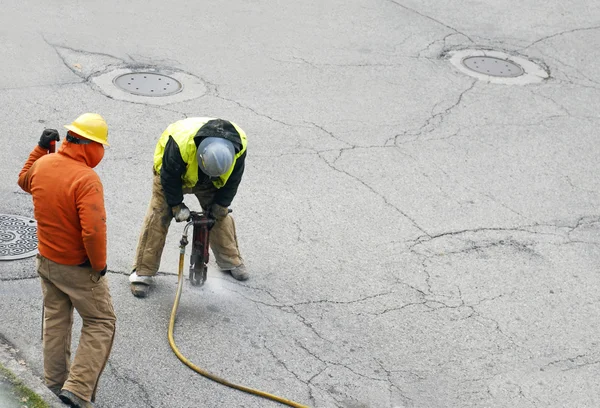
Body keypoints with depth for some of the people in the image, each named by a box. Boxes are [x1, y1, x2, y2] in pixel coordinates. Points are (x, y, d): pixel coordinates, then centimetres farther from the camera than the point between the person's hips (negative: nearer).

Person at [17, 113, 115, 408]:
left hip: (46, 259, 7)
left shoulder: (42, 164, -5)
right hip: (77, 268, -7)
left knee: (55, 319, 23)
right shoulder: (86, 179, -28)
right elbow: (93, 231, -33)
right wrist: (99, 265, -17)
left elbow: (24, 181, 21)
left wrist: (40, 148, 21)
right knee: (100, 323, 8)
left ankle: (55, 381, 36)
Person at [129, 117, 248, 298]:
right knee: (158, 218, -10)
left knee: (221, 215, 4)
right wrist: (176, 205, -19)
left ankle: (231, 261, 26)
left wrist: (221, 203, -7)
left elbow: (232, 179, -12)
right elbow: (169, 177, -27)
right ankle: (142, 273, -3)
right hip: (172, 174, -4)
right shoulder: (180, 143, -45)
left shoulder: (239, 143, -32)